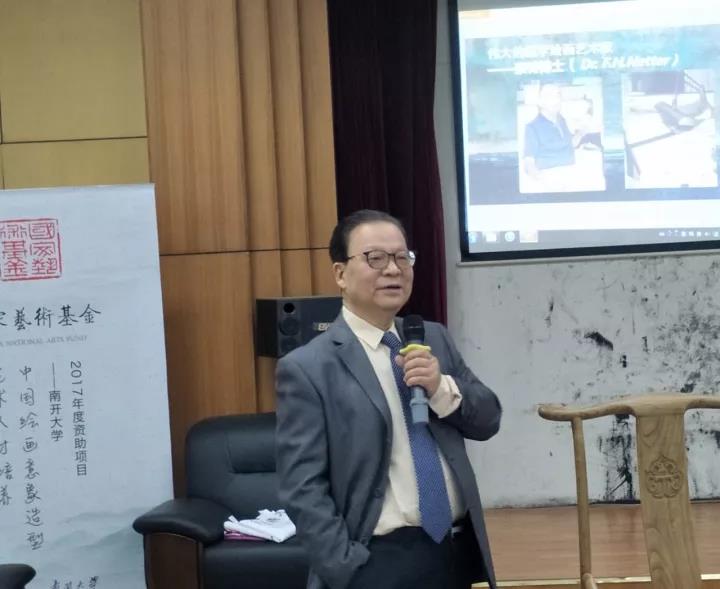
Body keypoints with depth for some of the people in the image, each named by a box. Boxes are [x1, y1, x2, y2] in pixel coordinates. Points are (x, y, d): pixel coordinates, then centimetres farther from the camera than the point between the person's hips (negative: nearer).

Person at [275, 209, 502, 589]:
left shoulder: (434, 338, 8)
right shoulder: (307, 368, -10)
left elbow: (488, 420, 9)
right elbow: (303, 490, -12)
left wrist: (442, 388, -10)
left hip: (456, 552, 6)